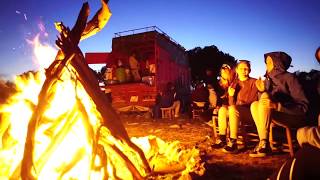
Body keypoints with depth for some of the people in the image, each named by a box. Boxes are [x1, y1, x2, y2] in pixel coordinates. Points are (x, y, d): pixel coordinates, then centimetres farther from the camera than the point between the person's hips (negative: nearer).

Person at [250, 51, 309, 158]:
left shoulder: (289, 78, -11)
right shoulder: (268, 79, 7)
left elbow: (303, 106, -17)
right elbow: (267, 103, 7)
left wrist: (277, 106, -30)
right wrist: (262, 90, -11)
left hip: (295, 117, -6)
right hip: (277, 117, 6)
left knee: (265, 97, -26)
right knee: (255, 104, -15)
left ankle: (264, 143, -29)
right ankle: (264, 144, -22)